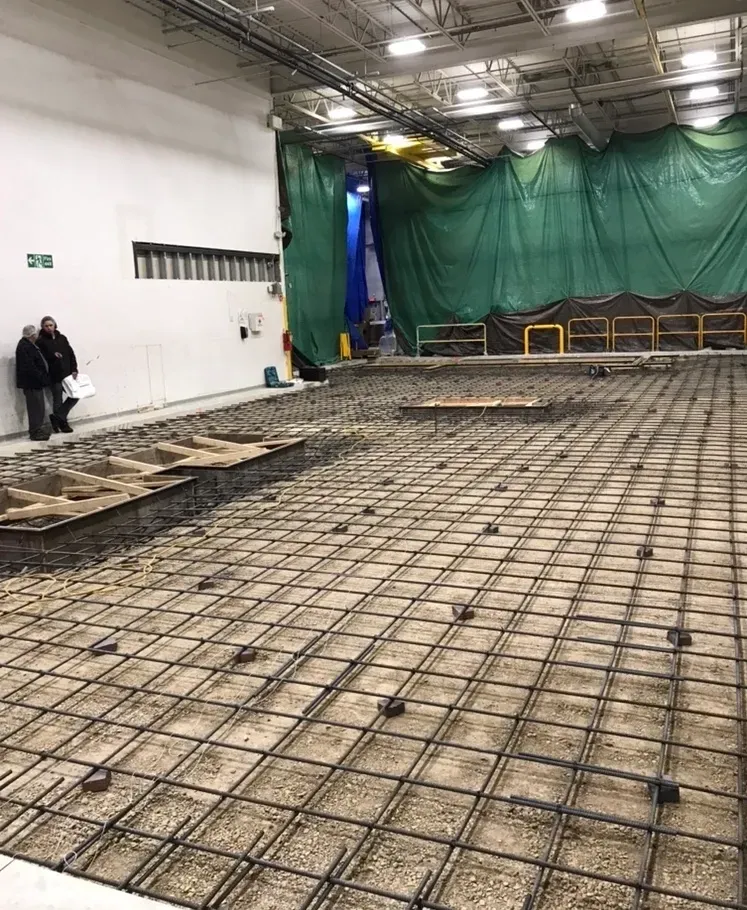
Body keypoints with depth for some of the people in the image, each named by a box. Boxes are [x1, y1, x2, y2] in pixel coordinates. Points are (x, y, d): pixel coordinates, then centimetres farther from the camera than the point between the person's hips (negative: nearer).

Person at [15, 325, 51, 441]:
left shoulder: (28, 345, 14)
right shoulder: (24, 347, -18)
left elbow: (38, 363, 20)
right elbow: (29, 367, -24)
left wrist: (44, 378, 12)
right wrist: (42, 379, -20)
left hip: (35, 383, 10)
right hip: (31, 383, -10)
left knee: (38, 408, 16)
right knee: (36, 408, -5)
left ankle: (38, 430, 24)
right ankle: (36, 432, 0)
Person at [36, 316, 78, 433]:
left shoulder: (62, 338, 11)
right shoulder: (41, 341, -2)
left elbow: (71, 354, 9)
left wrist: (74, 370, 0)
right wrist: (53, 356, -26)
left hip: (67, 373, 5)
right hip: (54, 376, -5)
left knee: (76, 394, 3)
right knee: (58, 400, 2)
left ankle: (57, 417, 9)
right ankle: (62, 422, 14)